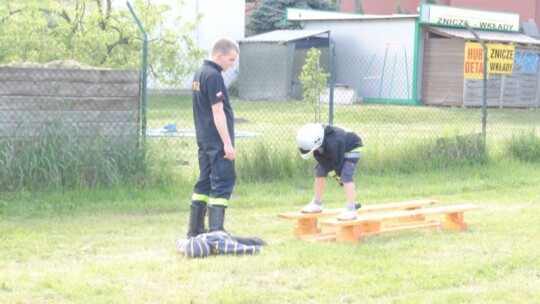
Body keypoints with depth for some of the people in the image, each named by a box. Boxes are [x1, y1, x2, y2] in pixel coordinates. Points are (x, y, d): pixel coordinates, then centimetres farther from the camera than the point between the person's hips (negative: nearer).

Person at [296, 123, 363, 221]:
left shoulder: (332, 143, -43)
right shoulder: (314, 142, -21)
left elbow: (338, 163, -30)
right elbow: (323, 160, -12)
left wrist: (341, 179, -17)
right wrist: (336, 175, -14)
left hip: (350, 149, -8)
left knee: (346, 177, -25)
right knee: (320, 172, 4)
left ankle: (351, 210, -27)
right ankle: (317, 204, 18)